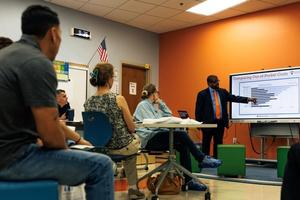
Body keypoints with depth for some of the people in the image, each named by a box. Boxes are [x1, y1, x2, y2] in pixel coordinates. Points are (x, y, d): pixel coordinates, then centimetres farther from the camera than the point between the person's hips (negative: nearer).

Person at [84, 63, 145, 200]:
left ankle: (132, 188, 39)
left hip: (102, 146, 5)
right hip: (121, 146, -5)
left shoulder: (88, 103, -7)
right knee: (137, 137, 32)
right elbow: (132, 128, -13)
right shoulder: (118, 99, -22)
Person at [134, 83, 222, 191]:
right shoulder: (143, 105, -5)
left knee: (183, 146, -13)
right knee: (181, 134, -24)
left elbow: (168, 116, 16)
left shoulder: (153, 105, 20)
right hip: (149, 140, -9)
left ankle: (188, 181, -14)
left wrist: (161, 103, 10)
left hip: (157, 137, 9)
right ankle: (203, 160, -13)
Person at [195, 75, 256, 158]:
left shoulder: (223, 91, 8)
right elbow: (198, 110, -6)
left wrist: (248, 99, -6)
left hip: (221, 122, 5)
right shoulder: (202, 94, -6)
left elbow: (234, 98, 4)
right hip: (208, 123, -4)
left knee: (218, 143, 10)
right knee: (206, 144, 5)